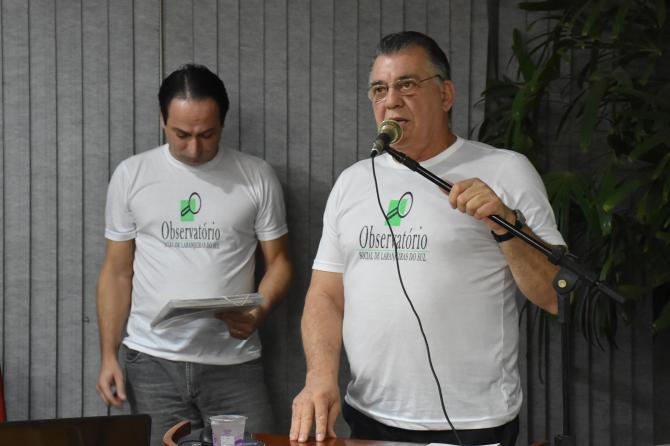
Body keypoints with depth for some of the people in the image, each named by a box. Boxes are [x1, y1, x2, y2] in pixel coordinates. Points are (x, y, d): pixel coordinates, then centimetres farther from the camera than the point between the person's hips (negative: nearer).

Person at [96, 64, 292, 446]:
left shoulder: (257, 177, 2)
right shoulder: (131, 175, 4)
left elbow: (278, 261, 6)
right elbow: (118, 271, 8)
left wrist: (259, 311, -14)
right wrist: (108, 355, 2)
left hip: (234, 364, 0)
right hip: (153, 361, 1)